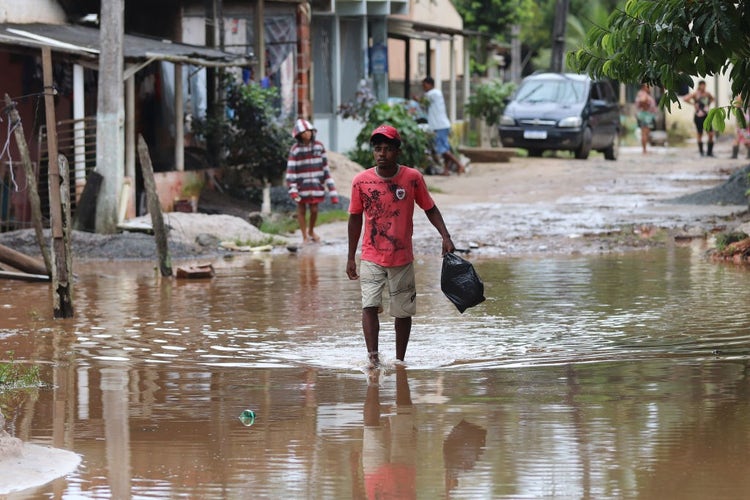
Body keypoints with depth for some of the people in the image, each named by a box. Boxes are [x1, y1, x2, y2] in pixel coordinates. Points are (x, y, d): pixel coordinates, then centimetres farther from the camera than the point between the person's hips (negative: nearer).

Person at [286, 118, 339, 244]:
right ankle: (305, 237, 20)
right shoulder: (295, 150, -11)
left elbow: (325, 167, 1)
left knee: (314, 210, 5)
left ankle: (311, 231, 32)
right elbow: (291, 170, -12)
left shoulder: (319, 146, -4)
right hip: (301, 185, -2)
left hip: (316, 185, 2)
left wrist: (331, 188, 0)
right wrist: (292, 189, -23)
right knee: (301, 210, 6)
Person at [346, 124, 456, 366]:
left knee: (403, 312, 8)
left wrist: (445, 237, -10)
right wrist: (351, 257, 8)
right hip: (371, 258, -1)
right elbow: (355, 218, 5)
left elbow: (430, 209, 4)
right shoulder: (361, 181, -6)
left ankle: (399, 361, 21)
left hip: (402, 258, 1)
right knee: (369, 305, -18)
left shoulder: (412, 178, -7)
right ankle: (373, 357, -21)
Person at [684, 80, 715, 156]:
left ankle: (709, 152, 4)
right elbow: (686, 99, -17)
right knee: (699, 134, 1)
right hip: (699, 116, -5)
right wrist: (693, 104, -11)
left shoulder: (707, 93, 10)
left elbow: (712, 98, 33)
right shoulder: (695, 93, -6)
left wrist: (709, 104, 15)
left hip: (707, 116, 5)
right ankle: (701, 152, 9)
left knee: (711, 133, -3)